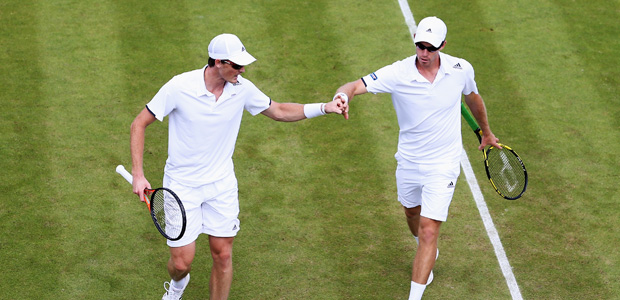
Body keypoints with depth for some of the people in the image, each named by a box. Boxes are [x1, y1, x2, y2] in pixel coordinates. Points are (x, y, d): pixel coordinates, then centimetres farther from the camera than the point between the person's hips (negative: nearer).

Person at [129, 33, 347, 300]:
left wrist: (324, 108, -4)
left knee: (222, 255, 4)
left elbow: (280, 111, 8)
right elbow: (139, 124, -10)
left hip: (222, 184, 3)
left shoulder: (242, 89, -8)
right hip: (182, 185, -3)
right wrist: (138, 175, -16)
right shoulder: (179, 87, -20)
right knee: (182, 262, 0)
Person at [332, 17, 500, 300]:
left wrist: (486, 132, 26)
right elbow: (355, 86, -24)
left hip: (442, 165, -2)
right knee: (412, 213, 26)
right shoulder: (397, 74, -18)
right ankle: (428, 255, 59)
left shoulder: (461, 69, -12)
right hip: (408, 162, 2)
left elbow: (473, 97, 11)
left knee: (428, 231, -9)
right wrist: (342, 95, -50)